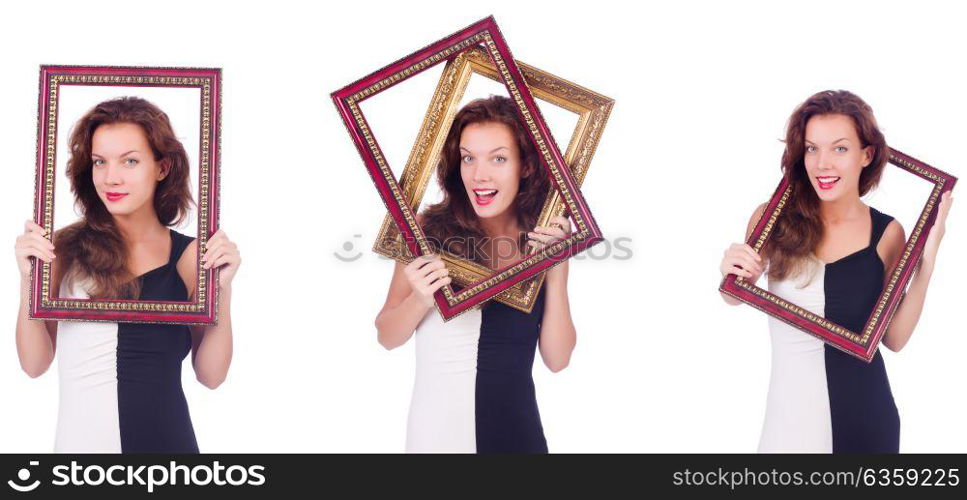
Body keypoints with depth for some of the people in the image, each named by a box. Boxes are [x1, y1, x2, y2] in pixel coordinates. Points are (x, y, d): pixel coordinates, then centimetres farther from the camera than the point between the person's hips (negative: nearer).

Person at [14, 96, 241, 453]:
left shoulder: (189, 256, -2)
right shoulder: (65, 248, -4)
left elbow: (210, 375, -1)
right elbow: (35, 363, -2)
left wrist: (222, 288, -11)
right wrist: (29, 280, -14)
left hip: (165, 440, 0)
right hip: (76, 440, 0)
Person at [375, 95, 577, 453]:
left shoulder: (544, 243, -1)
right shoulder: (427, 229, -9)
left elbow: (557, 359, -2)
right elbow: (387, 338, 0)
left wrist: (556, 272, -11)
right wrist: (421, 299, -19)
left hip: (518, 432, 2)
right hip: (436, 432, -2)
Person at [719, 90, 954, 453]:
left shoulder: (887, 233, -3)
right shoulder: (772, 219, -6)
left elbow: (894, 338, 0)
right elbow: (735, 297, 7)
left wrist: (926, 265, -9)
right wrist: (732, 271, -14)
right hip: (788, 411, 0)